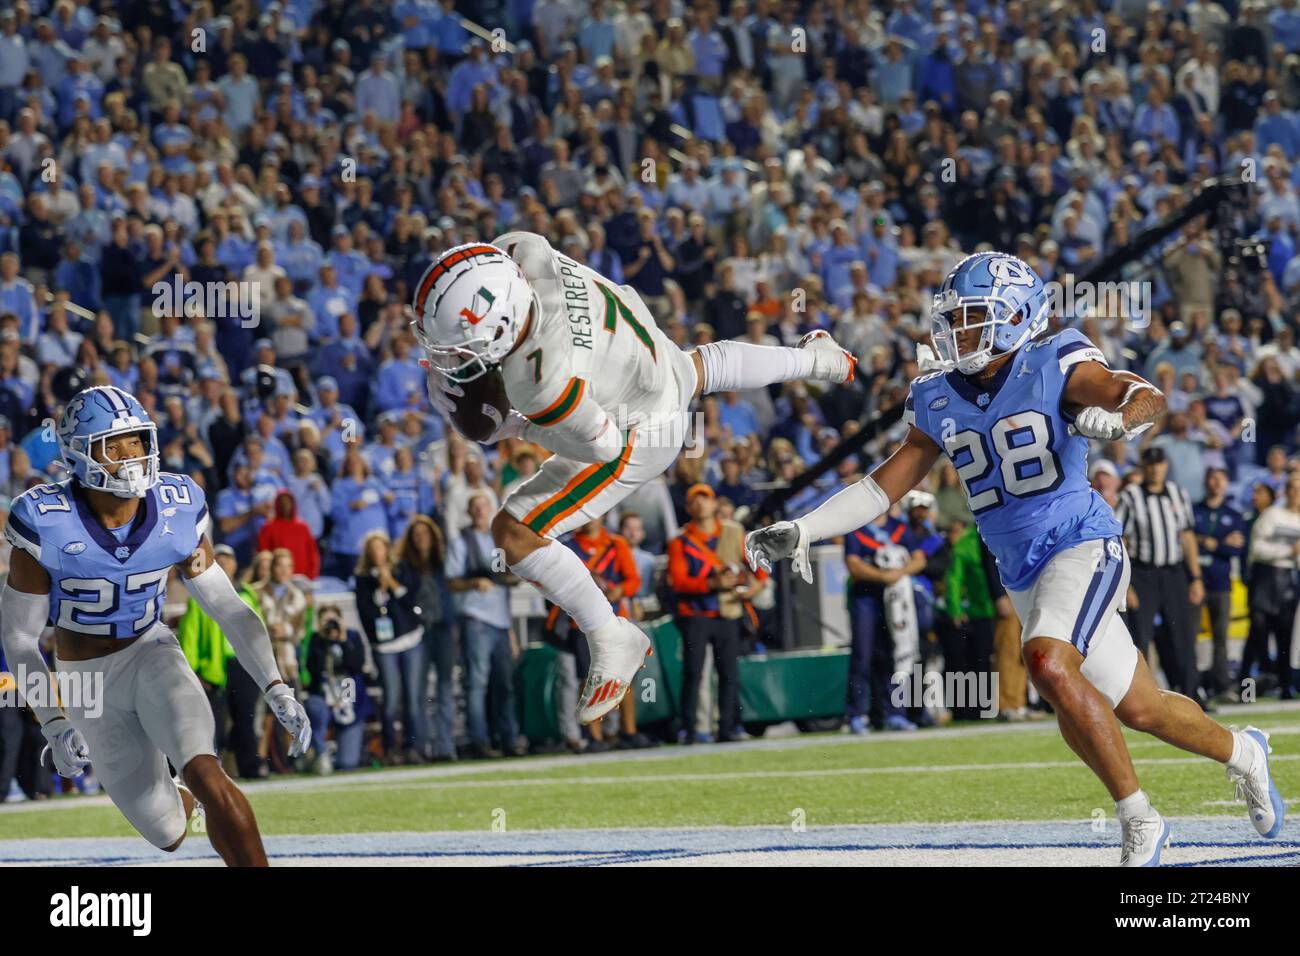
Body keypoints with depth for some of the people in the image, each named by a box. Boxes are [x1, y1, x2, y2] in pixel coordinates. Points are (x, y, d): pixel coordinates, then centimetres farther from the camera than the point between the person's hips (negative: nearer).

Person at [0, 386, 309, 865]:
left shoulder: (177, 510, -13)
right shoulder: (46, 524, -21)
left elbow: (227, 606, -4)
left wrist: (276, 689, -14)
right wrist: (53, 723, -19)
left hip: (152, 655, 1)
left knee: (204, 772, -28)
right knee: (169, 834, 4)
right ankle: (181, 801, 43)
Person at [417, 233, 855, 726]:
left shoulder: (542, 384, -46)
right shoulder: (518, 251, -31)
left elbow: (602, 443, -26)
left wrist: (516, 428, -15)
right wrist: (442, 368, -15)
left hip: (634, 438, -7)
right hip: (652, 354, 7)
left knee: (515, 534, -9)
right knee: (697, 371, 41)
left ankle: (612, 640, 9)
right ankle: (812, 359, 67)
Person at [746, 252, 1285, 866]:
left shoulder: (1055, 366, -10)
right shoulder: (938, 400, 6)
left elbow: (1147, 398, -25)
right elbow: (885, 486, 12)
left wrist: (1117, 419, -48)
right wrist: (799, 532, 3)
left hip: (1081, 545, -6)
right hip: (1022, 577, 6)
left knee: (1049, 666, -30)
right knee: (1138, 709, 13)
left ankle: (1139, 820, -18)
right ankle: (1241, 753, 42)